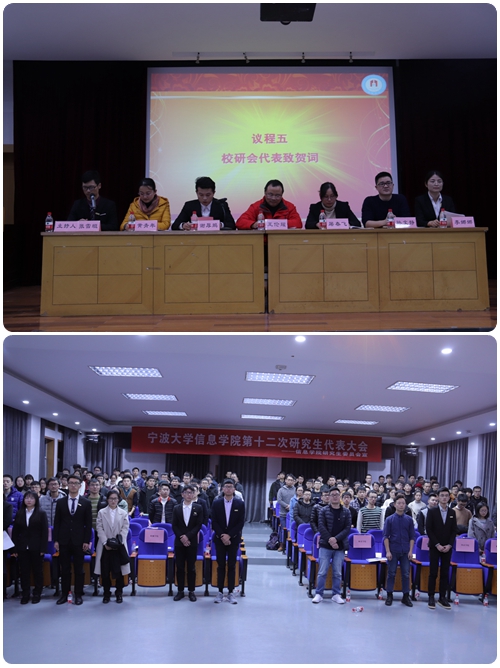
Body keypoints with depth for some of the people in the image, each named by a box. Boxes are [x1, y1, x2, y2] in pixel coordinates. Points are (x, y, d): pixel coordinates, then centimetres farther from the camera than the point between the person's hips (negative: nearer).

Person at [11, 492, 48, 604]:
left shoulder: (41, 514, -1)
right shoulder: (19, 514, 7)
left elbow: (45, 532, -4)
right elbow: (15, 531, 5)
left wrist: (43, 548, -11)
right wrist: (14, 549, -2)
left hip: (36, 548, -2)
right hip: (22, 548, 2)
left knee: (37, 571, 6)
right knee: (24, 572, 4)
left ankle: (37, 594, 15)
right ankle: (25, 594, 13)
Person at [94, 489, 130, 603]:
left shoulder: (123, 513, 6)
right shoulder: (101, 512, 6)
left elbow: (125, 529, 1)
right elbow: (100, 529, 0)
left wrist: (118, 542, -11)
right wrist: (105, 543, -11)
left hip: (119, 546, 0)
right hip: (105, 546, 0)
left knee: (118, 571, 0)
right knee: (105, 571, 2)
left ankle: (119, 593, 15)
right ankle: (106, 593, 15)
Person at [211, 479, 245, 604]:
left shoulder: (240, 504, -1)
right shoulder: (216, 503, 1)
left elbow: (241, 523, -4)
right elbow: (214, 522, -1)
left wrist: (229, 535, -12)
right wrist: (222, 536, -11)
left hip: (233, 539, 0)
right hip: (220, 539, 0)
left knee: (232, 566, 3)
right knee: (221, 565, 4)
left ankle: (230, 592, 8)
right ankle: (220, 592, 10)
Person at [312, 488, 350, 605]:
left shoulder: (346, 512, 4)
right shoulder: (324, 511, 2)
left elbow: (347, 528, -3)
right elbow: (321, 527, -6)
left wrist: (336, 539, -15)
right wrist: (330, 540, -16)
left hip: (340, 546, 1)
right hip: (325, 545, -1)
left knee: (337, 572, 6)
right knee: (322, 572, 0)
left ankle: (336, 594, 16)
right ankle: (319, 594, 7)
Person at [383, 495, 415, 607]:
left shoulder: (409, 519, 5)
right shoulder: (390, 519, 0)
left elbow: (412, 536, 8)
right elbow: (386, 536, -1)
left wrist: (410, 551, -1)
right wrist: (388, 551, -8)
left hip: (405, 552, 2)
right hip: (393, 551, -1)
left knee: (406, 574, 3)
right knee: (391, 573, 4)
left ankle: (406, 596, 12)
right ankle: (389, 596, 14)